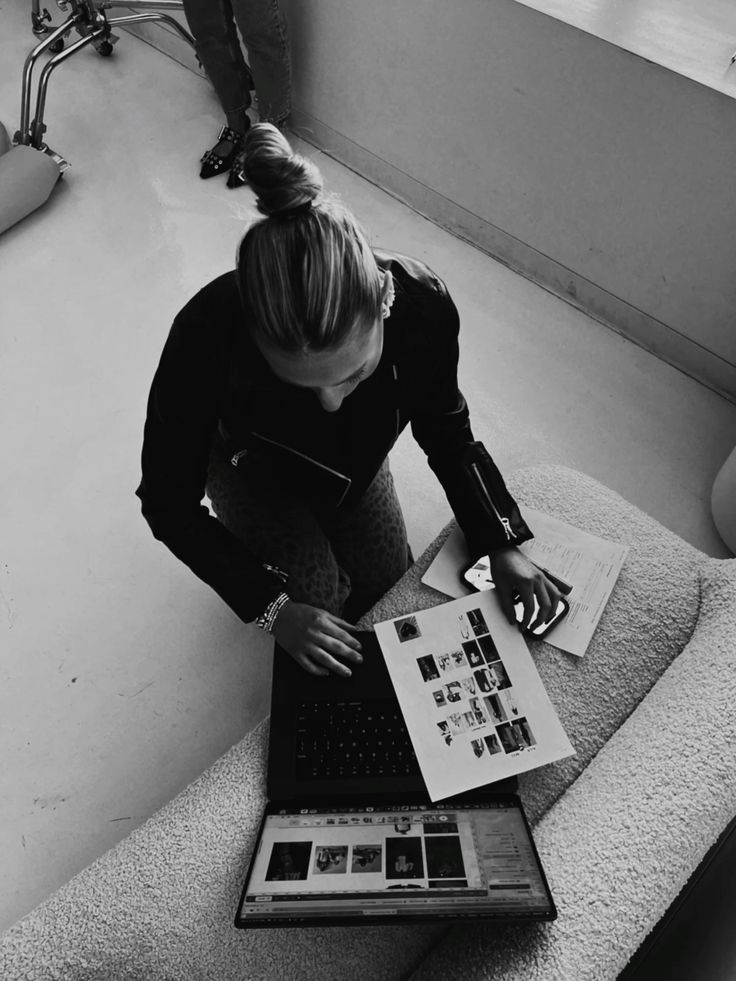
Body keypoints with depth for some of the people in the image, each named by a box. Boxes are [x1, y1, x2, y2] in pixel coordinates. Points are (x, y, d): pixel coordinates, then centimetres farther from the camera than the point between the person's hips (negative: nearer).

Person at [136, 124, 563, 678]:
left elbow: (447, 434, -15)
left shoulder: (422, 305, -35)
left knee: (390, 581, 7)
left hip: (355, 459, 3)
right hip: (252, 465, -2)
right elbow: (168, 501, -27)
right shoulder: (207, 336, -42)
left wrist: (501, 544, -23)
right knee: (320, 596, -15)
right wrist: (272, 606, -32)